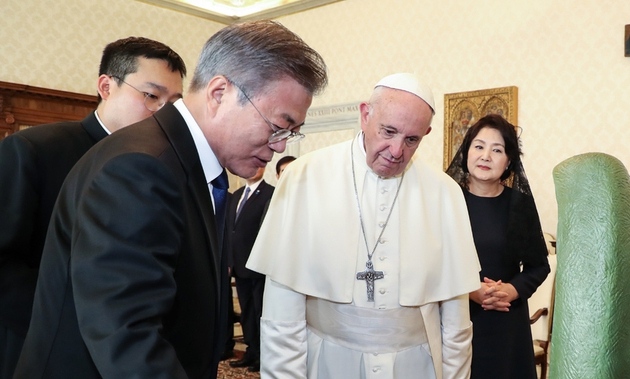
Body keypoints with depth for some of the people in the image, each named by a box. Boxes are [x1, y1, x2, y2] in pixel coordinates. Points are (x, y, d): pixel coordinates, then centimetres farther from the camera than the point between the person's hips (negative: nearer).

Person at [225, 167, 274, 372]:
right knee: (246, 311, 15)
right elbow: (230, 228, 14)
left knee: (261, 311, 4)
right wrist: (230, 260, 9)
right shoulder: (237, 195, 14)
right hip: (240, 264, 8)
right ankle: (251, 352, 27)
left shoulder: (270, 193, -11)